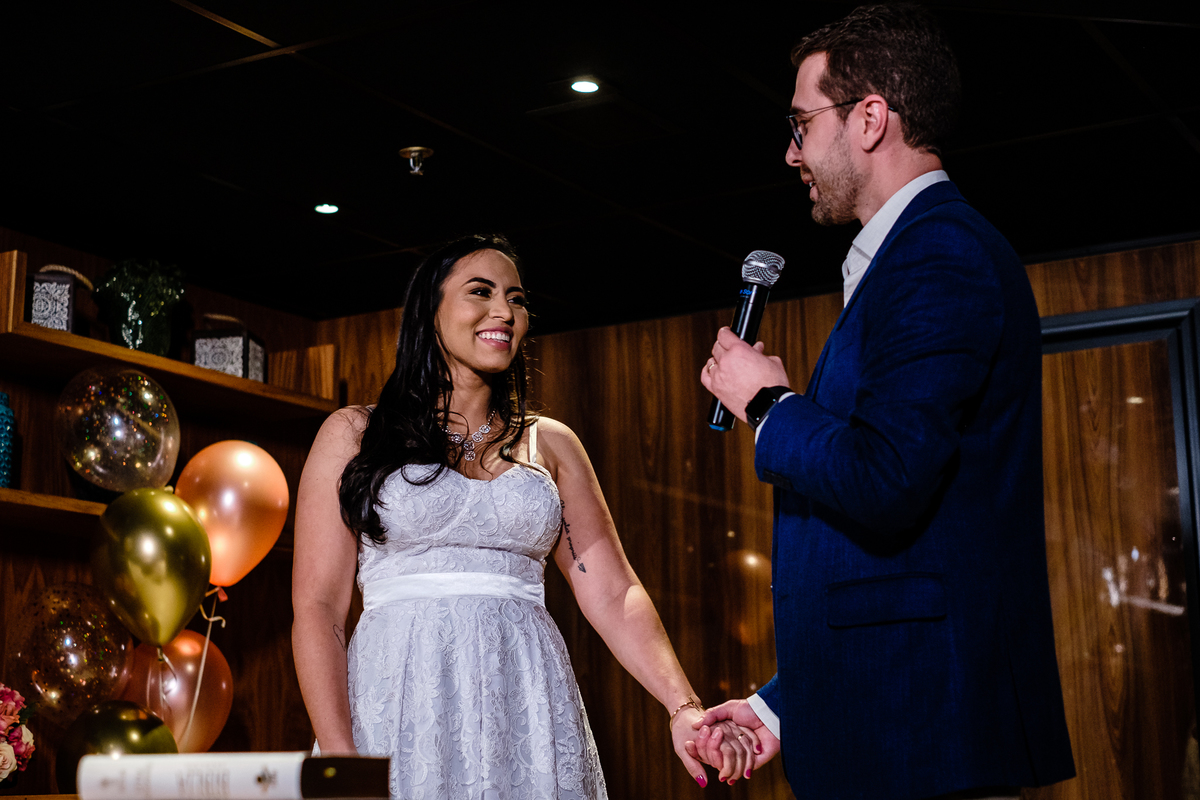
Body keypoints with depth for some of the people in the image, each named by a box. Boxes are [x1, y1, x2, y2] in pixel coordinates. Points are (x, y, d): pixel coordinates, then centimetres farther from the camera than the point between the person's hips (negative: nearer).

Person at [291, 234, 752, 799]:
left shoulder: (550, 445, 12)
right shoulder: (354, 435, 5)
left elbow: (613, 593, 5)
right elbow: (316, 607, -2)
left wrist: (683, 708, -10)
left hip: (526, 714, 2)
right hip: (399, 705, -2)